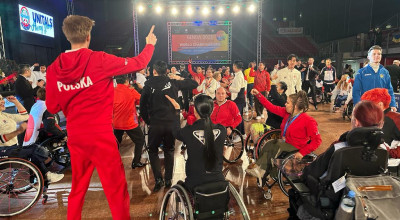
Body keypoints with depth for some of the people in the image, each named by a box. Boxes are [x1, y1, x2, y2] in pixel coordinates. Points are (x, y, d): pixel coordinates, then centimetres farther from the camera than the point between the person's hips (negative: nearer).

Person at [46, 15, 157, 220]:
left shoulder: (53, 69, 0)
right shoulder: (99, 60, -14)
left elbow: (52, 107, 8)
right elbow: (138, 63, -4)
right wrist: (150, 44, 14)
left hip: (75, 138, 6)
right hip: (101, 136, -5)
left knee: (78, 187, 24)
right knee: (116, 189, 7)